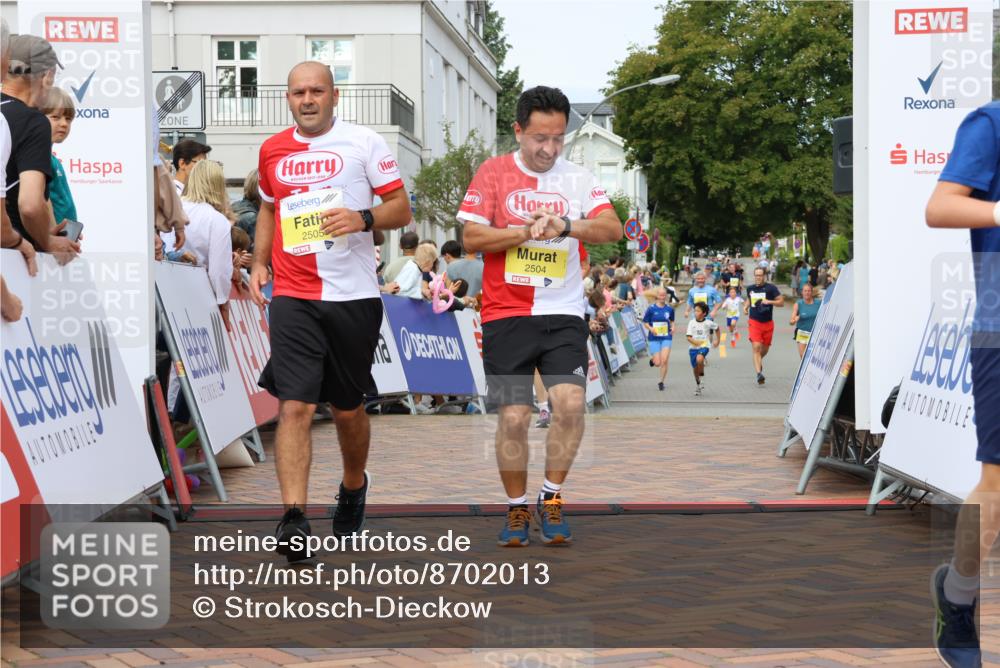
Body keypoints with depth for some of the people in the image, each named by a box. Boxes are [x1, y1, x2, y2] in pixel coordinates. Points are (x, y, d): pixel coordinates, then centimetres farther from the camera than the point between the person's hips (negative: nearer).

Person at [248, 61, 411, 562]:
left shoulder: (364, 143, 1)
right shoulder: (272, 151, 11)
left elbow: (401, 208, 1)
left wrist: (363, 218, -18)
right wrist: (259, 263, 13)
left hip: (353, 296, -1)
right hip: (292, 297, 1)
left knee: (348, 408, 12)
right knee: (294, 406, -13)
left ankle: (354, 485, 40)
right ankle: (293, 519, -16)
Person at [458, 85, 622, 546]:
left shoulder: (578, 179, 8)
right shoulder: (494, 173, 4)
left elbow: (613, 229, -5)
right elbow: (472, 237, -3)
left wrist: (565, 225, -22)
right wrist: (528, 231, -14)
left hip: (564, 315, 1)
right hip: (507, 314, -1)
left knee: (570, 401, -16)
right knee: (514, 417, -3)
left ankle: (552, 499, 4)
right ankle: (517, 509, 16)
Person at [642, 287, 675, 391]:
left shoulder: (669, 309, 2)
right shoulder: (651, 308, -6)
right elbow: (645, 322, 0)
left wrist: (672, 327, -2)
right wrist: (651, 328, -18)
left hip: (666, 337, 1)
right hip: (654, 338, -1)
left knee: (664, 361, -10)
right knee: (657, 363, -3)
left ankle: (661, 382, 7)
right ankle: (653, 359, 35)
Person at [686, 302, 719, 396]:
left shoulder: (708, 323, -4)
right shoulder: (692, 323, -3)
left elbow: (717, 328, 17)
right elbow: (689, 337, -8)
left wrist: (717, 340, 20)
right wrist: (695, 341, -27)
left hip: (704, 346, -3)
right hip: (693, 347, 3)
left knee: (699, 359, -33)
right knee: (695, 368, 10)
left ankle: (702, 376, -8)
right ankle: (697, 384, 36)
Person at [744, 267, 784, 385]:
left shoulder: (771, 288, -6)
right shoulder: (750, 288, 5)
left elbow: (781, 302, -7)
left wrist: (769, 301, -22)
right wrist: (746, 306, 6)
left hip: (768, 323, 0)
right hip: (754, 322, 0)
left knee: (765, 348, 14)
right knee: (756, 347, -15)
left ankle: (758, 361, 46)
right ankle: (759, 373, -20)